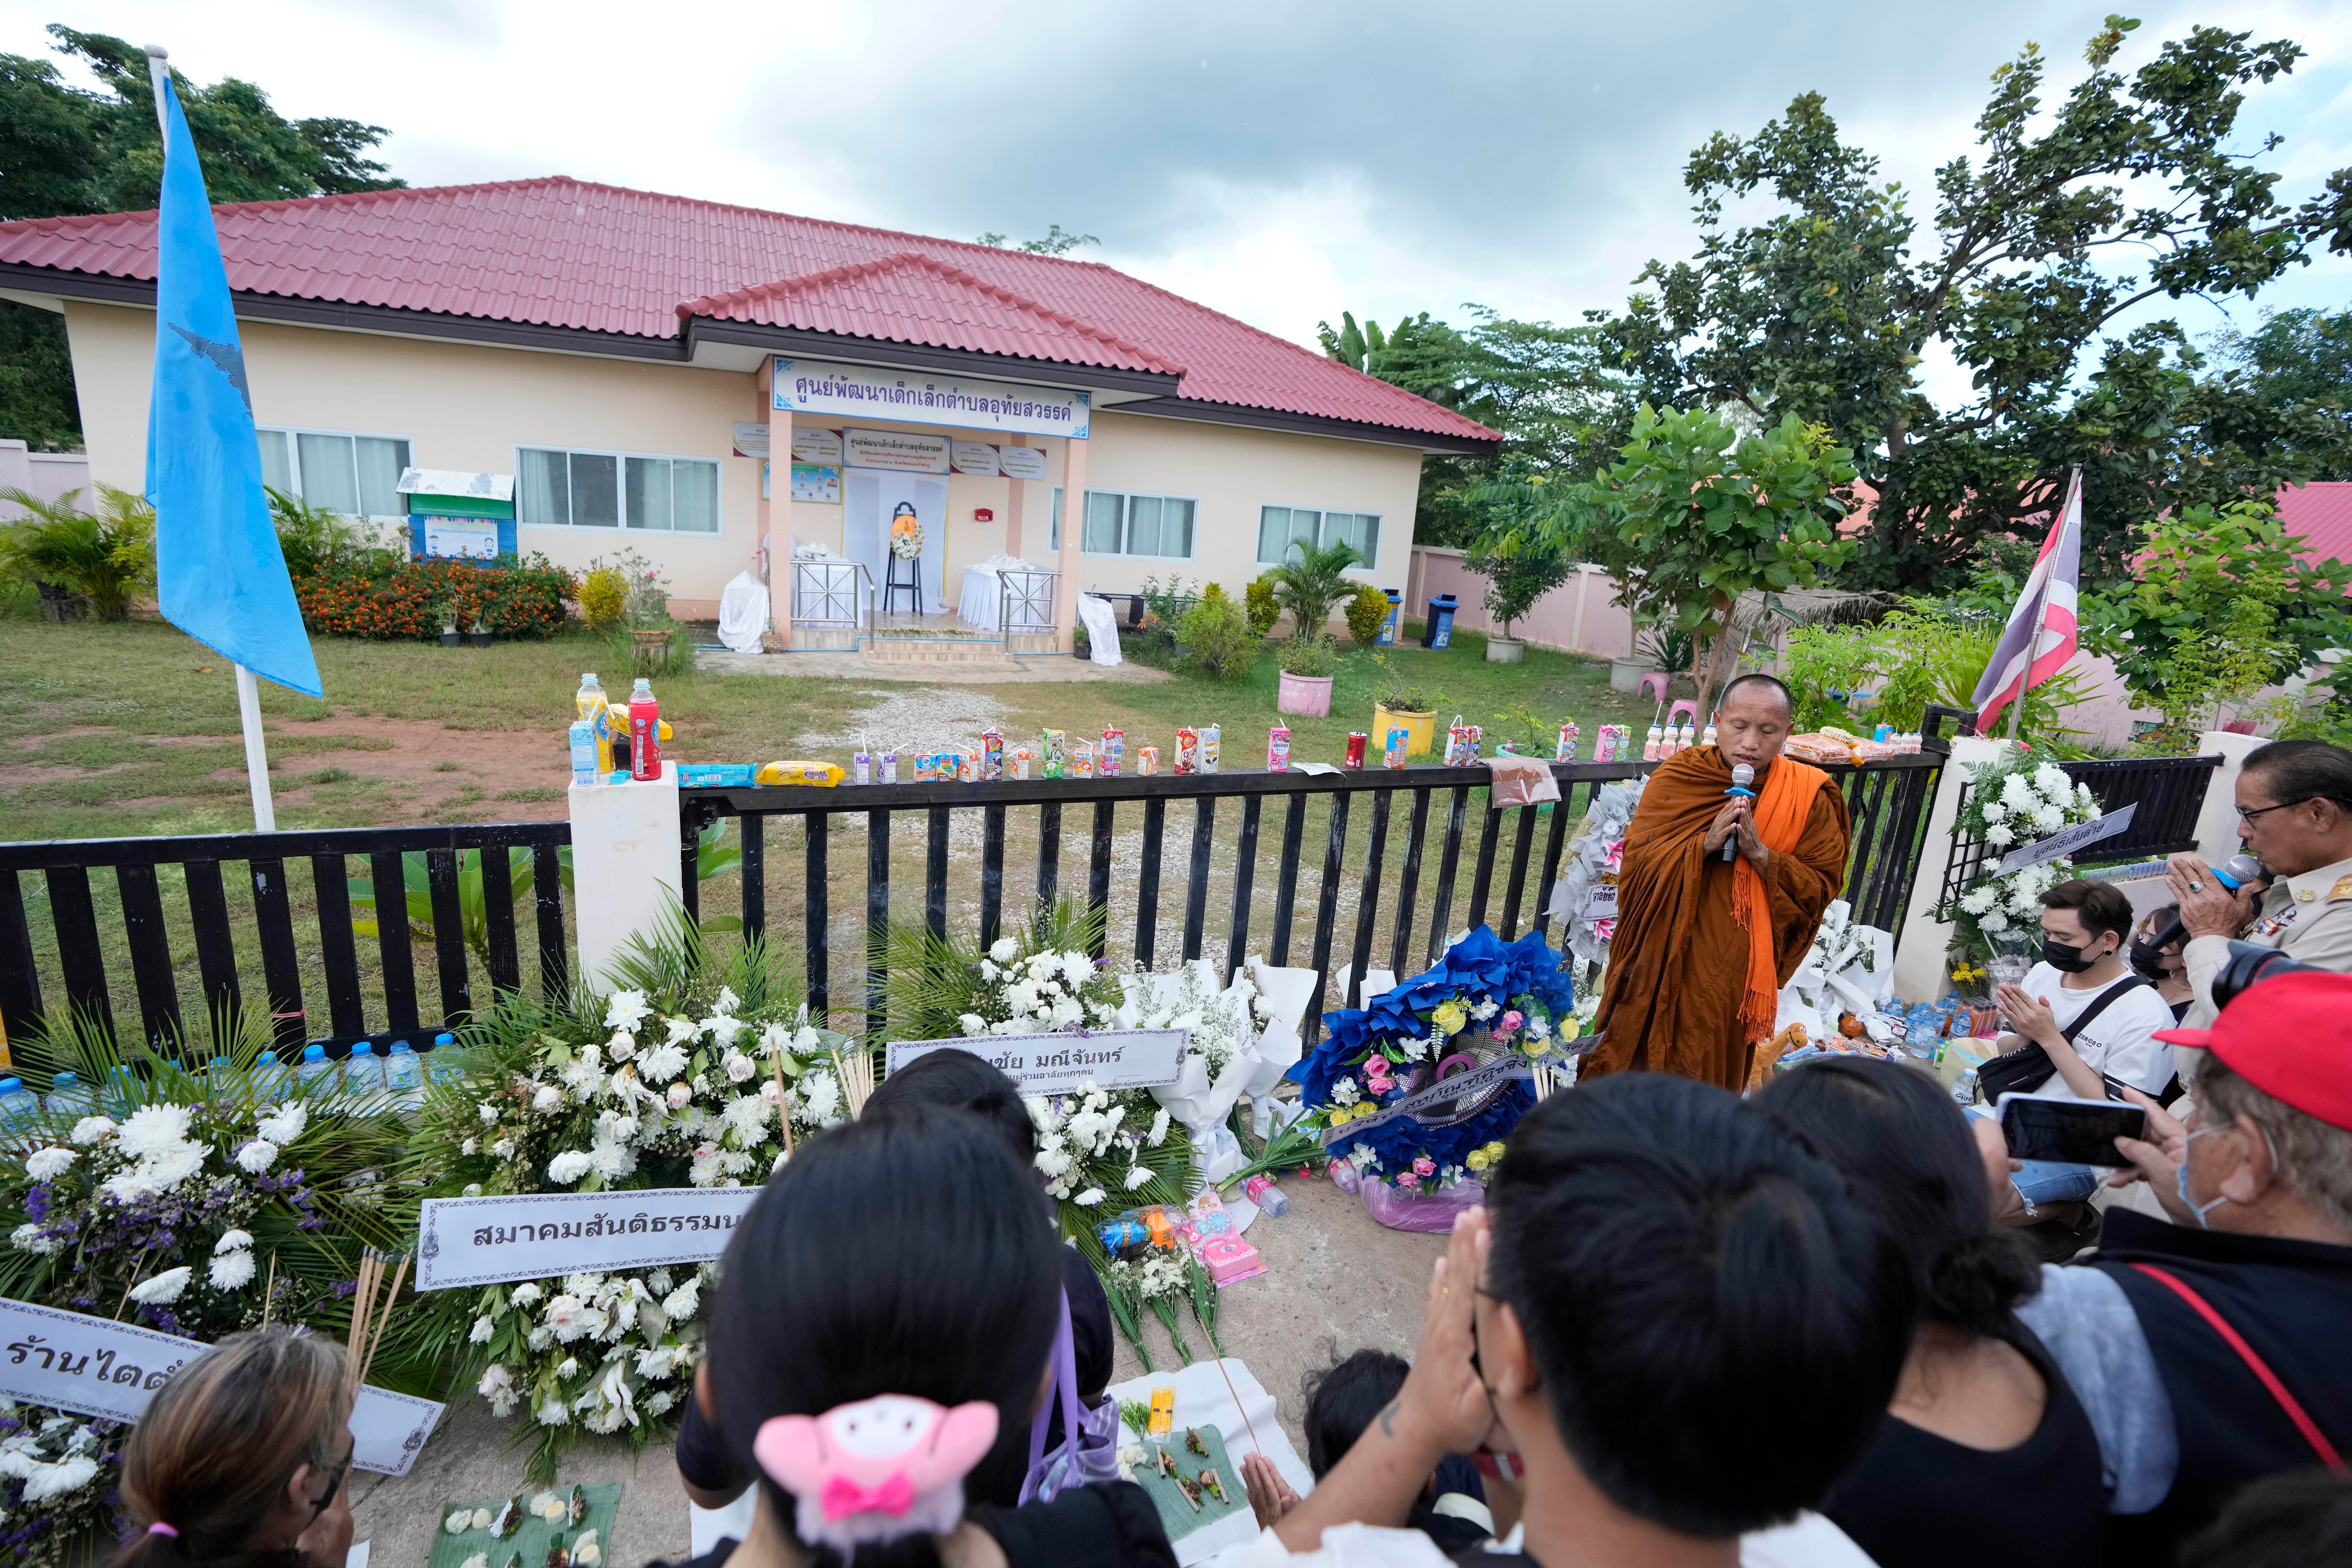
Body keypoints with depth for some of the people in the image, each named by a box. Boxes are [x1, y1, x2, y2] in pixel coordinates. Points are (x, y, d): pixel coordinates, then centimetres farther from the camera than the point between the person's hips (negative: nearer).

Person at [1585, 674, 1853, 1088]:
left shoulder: (1808, 797, -5)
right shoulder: (1677, 776, -5)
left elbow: (1823, 886, -5)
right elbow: (1637, 858, -9)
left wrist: (1762, 855, -20)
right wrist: (1704, 844, -24)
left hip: (1733, 967, 0)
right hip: (1663, 956, 1)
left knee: (1709, 1068, 12)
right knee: (1637, 1056, 13)